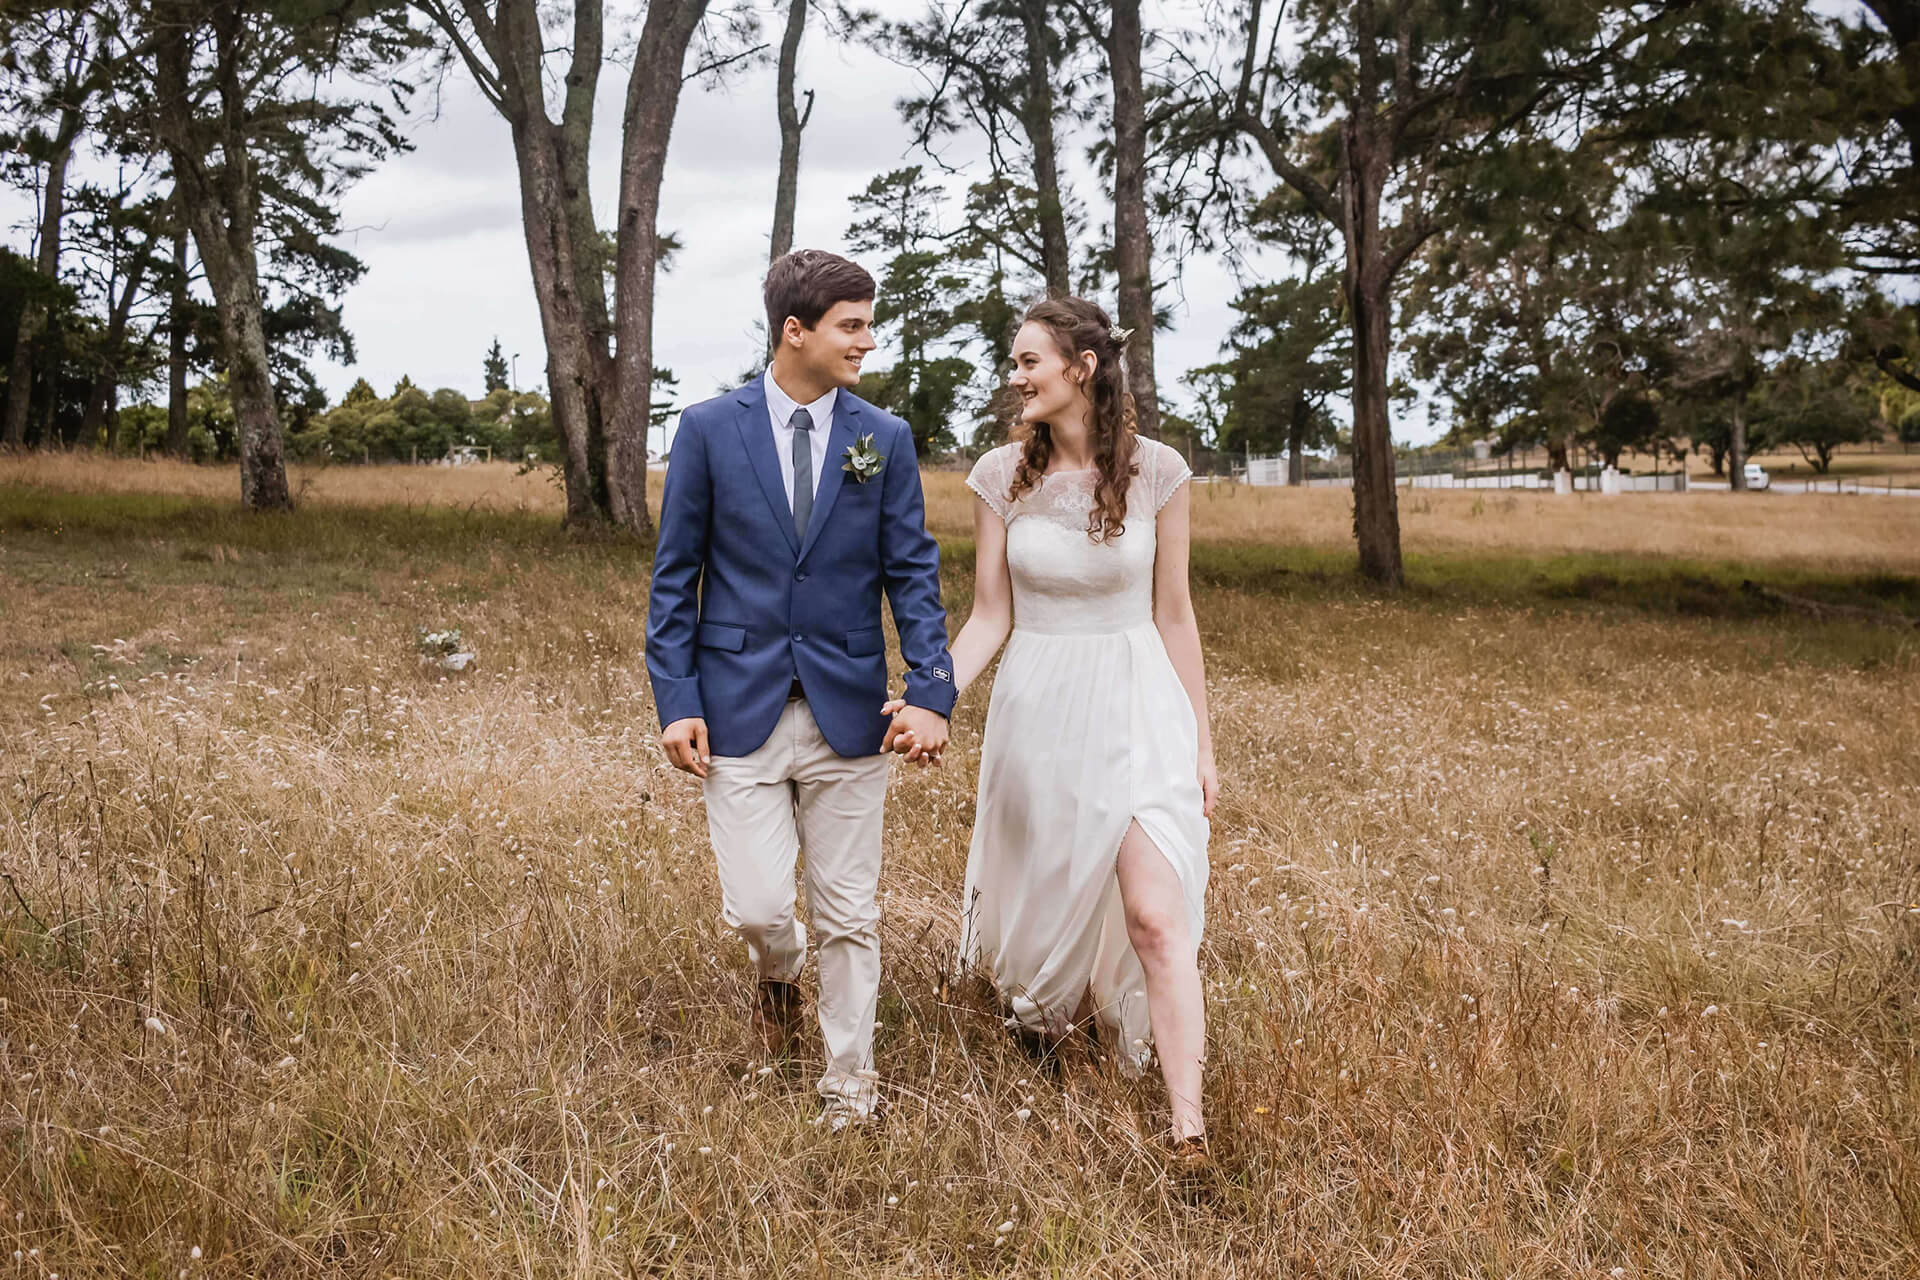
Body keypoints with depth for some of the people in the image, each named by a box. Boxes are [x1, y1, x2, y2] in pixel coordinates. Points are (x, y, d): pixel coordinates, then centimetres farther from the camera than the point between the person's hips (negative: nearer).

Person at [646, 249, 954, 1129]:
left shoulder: (885, 438, 3)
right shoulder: (709, 429, -1)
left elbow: (912, 573, 2)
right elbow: (675, 576, 2)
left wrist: (931, 692, -11)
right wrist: (676, 702, -5)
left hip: (847, 712, 1)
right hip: (739, 711, -1)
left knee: (848, 914, 8)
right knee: (755, 907, -3)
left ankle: (848, 1078, 26)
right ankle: (778, 976, 33)